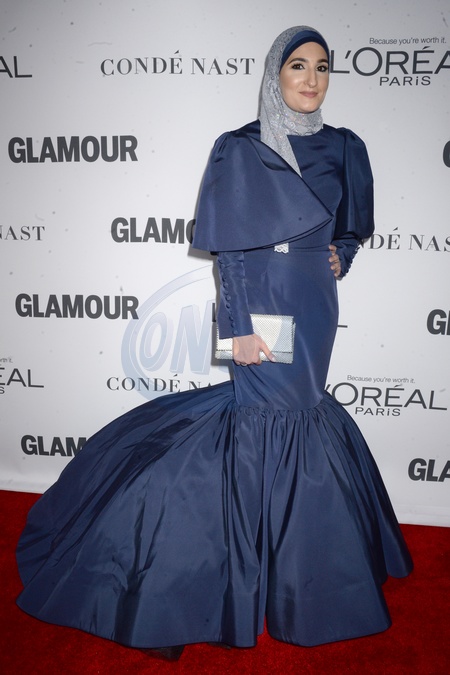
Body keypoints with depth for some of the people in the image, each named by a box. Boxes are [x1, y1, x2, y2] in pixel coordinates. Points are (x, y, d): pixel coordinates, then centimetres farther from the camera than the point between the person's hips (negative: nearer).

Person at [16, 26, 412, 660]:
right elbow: (228, 248, -10)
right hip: (261, 299, -5)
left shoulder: (343, 148, 10)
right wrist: (237, 325, -16)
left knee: (300, 404, 13)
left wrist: (341, 253, 0)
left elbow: (356, 223, 22)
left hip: (315, 303, 5)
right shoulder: (238, 150, -5)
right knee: (272, 408, -2)